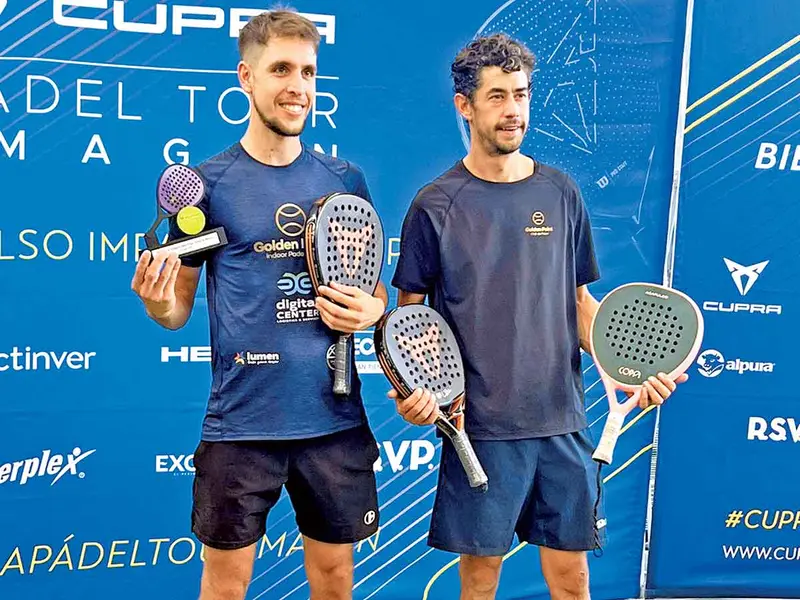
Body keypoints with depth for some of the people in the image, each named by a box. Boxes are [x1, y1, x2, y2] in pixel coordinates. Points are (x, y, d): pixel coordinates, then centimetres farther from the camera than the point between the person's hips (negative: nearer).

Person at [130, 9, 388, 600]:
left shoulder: (346, 179, 5)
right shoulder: (207, 183, -2)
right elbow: (178, 311, 3)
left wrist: (373, 309, -7)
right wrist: (158, 303, -19)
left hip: (335, 416, 3)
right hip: (241, 421, -2)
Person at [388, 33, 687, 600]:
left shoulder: (561, 193, 5)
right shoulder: (436, 204, -4)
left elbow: (581, 302, 12)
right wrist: (413, 387, -16)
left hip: (563, 421, 3)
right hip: (481, 426, -3)